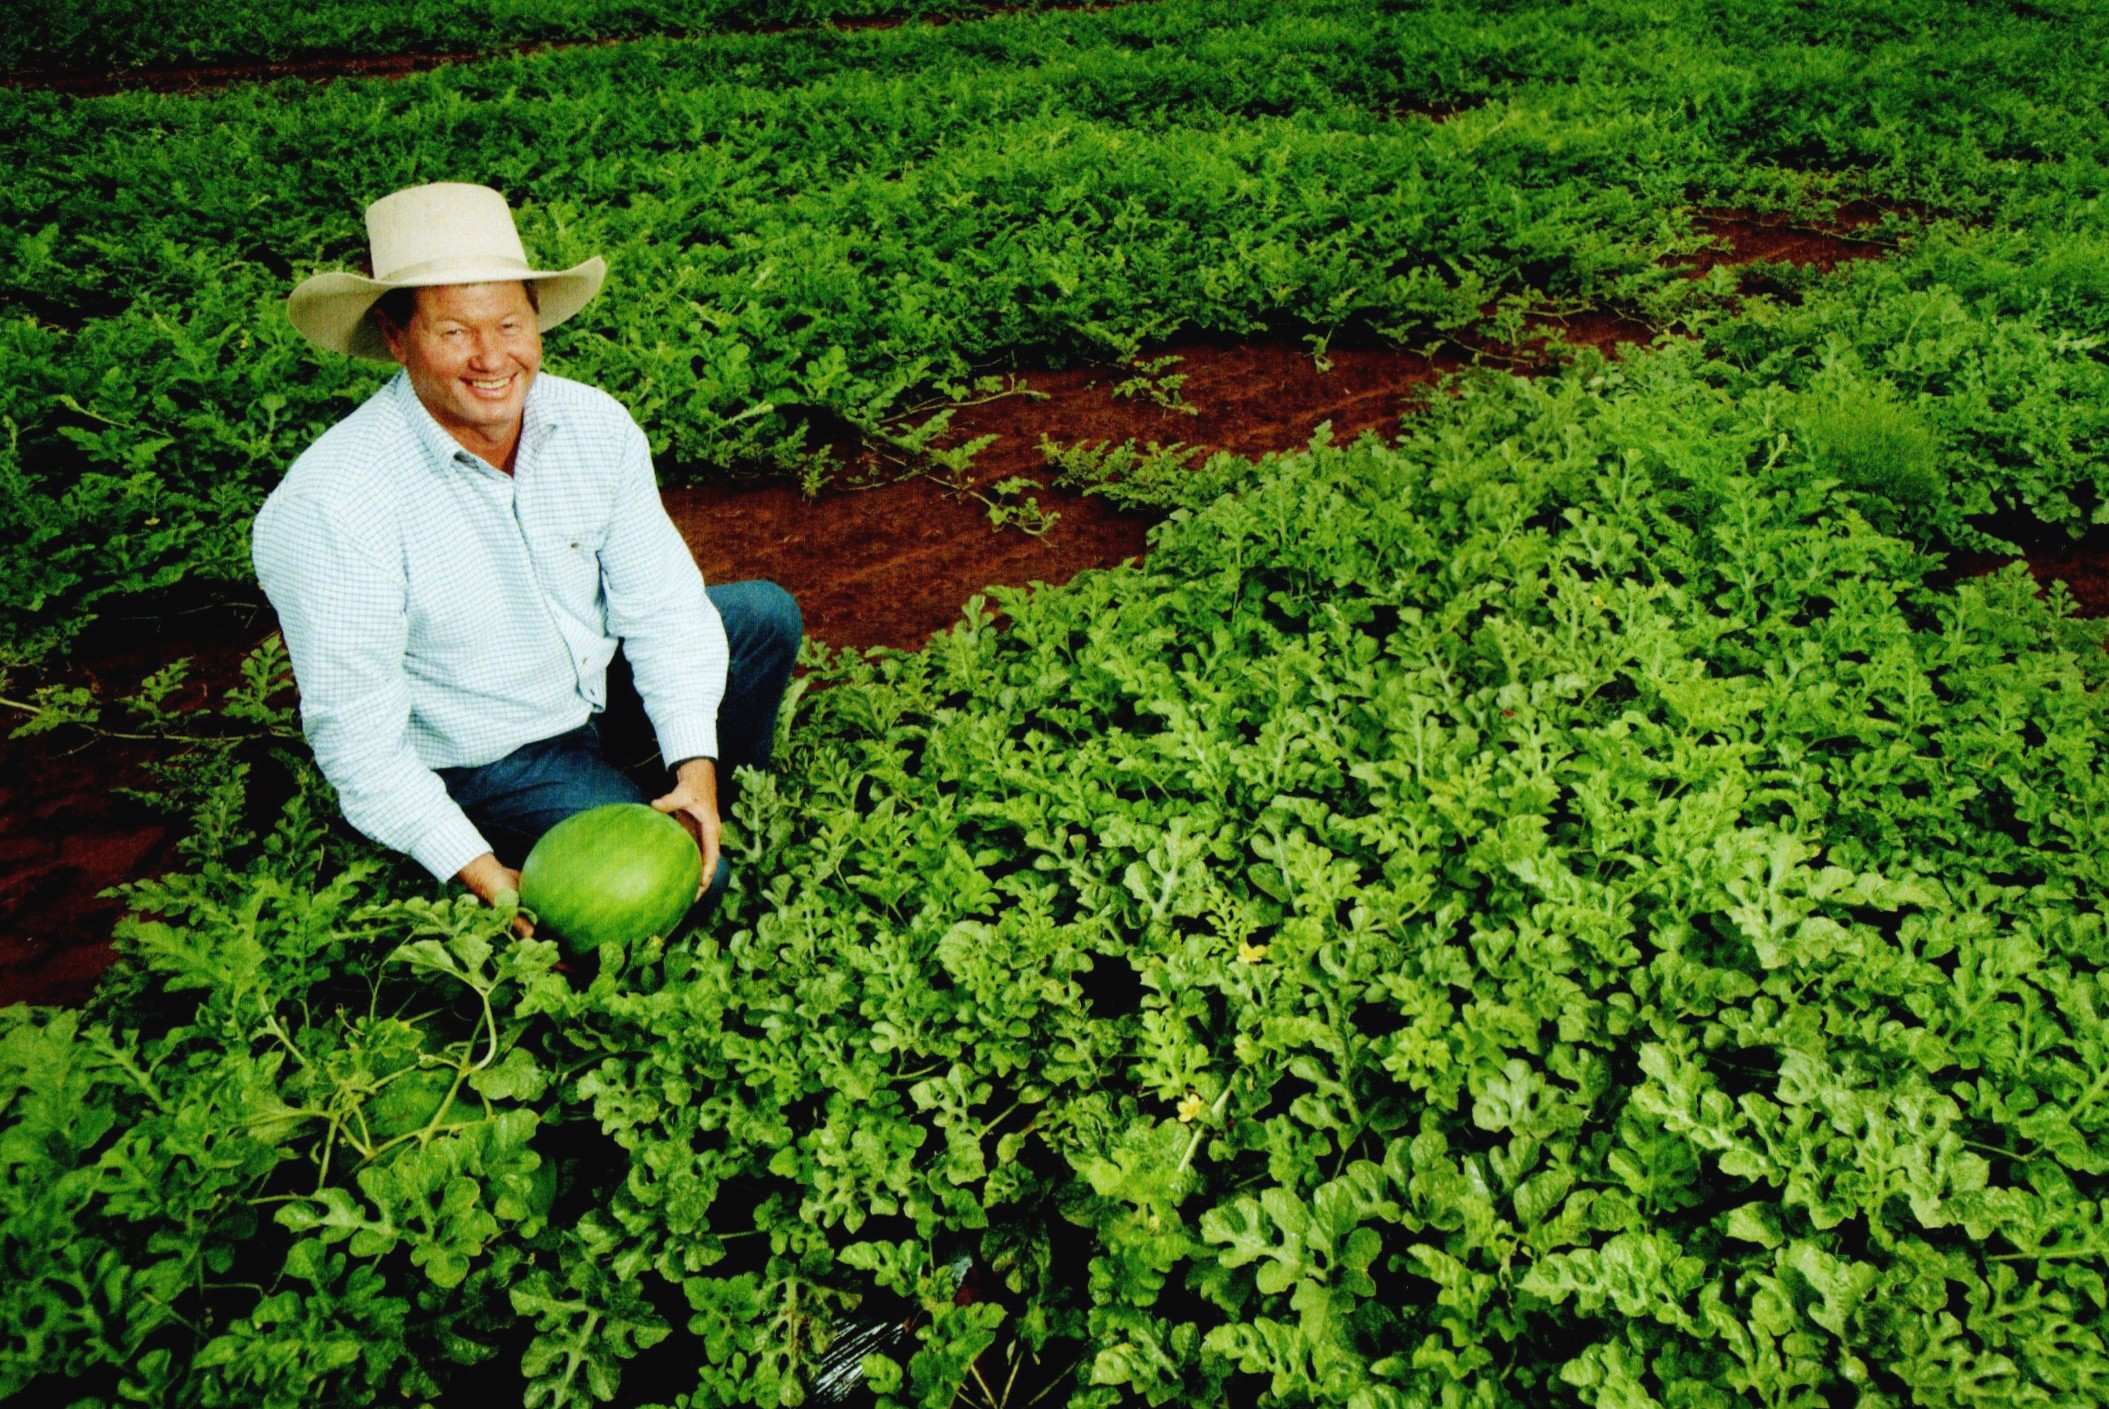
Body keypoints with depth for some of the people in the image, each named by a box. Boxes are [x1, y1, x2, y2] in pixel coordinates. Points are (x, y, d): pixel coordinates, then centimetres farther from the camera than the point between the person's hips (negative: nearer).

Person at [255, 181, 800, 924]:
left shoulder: (595, 423, -14)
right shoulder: (330, 507, -28)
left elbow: (658, 605, -10)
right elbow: (356, 737, -24)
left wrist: (696, 768, -20)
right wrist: (486, 878, -28)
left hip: (598, 682, 6)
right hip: (483, 761, -6)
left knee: (766, 613, 0)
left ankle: (725, 806, 22)